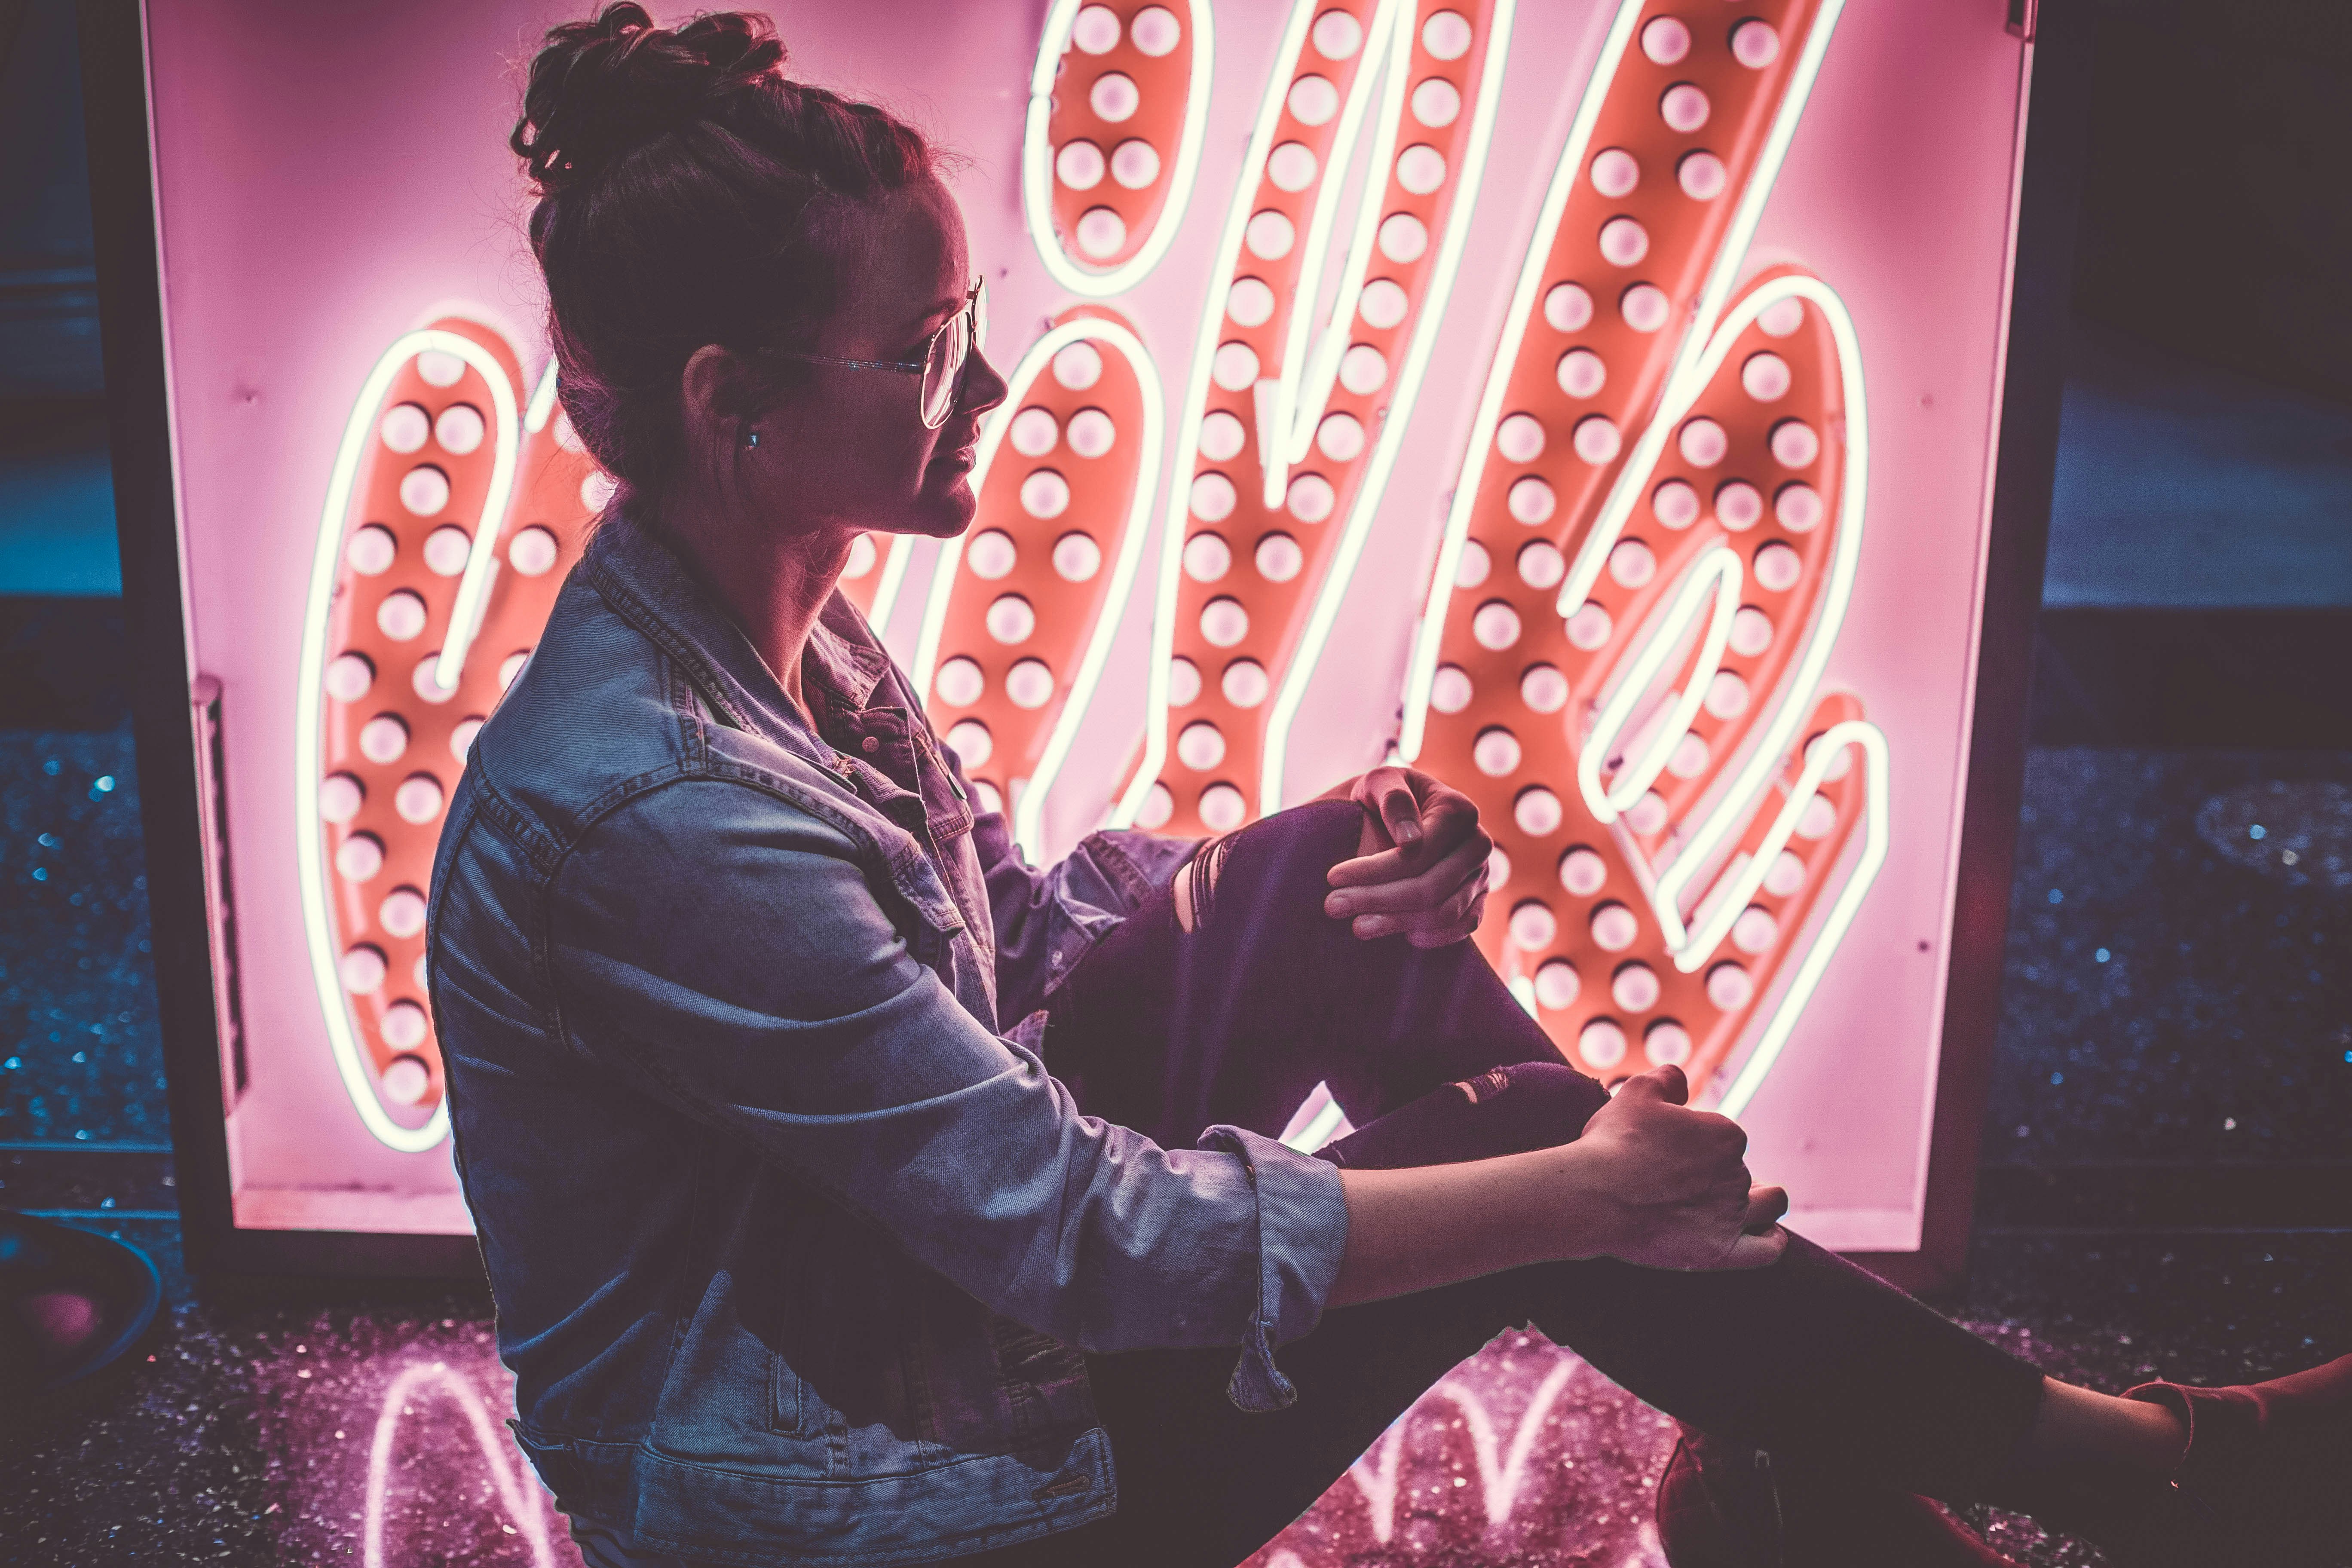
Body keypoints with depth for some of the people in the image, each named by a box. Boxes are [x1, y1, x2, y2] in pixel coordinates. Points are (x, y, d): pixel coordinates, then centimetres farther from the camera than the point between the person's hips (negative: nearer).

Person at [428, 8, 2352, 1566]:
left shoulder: (769, 625, -3)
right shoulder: (654, 810, -31)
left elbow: (1009, 927, 8)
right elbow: (1090, 1233, -29)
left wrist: (1326, 866, -8)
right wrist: (1579, 1194, -22)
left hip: (920, 1263, 8)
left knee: (1335, 887, -1)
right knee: (1505, 1130, -16)